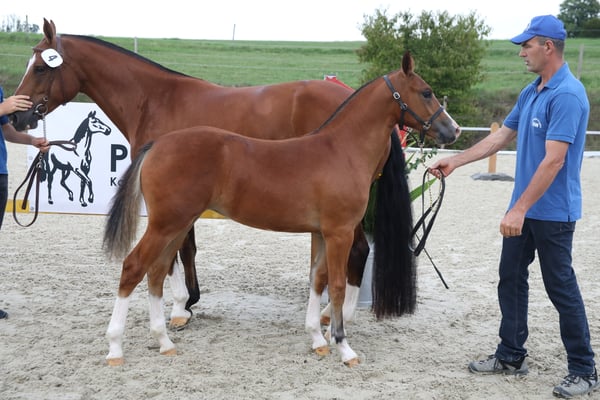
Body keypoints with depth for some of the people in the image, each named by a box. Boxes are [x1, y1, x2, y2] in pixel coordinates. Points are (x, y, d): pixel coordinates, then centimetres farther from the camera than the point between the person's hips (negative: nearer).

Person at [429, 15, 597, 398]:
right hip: (525, 210, 9)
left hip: (553, 213, -9)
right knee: (511, 280, 14)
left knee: (561, 288, 0)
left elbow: (553, 161, -25)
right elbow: (500, 137, 18)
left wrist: (519, 209, -26)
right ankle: (511, 356, 26)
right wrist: (455, 161, 17)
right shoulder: (530, 93, 9)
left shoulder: (567, 95, -20)